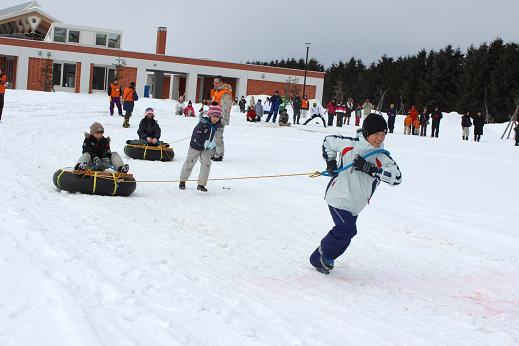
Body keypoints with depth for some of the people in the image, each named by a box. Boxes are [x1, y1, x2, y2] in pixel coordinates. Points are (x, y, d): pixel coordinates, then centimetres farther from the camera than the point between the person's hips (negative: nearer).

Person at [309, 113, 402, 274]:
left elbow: (397, 177, -21)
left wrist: (369, 169, -28)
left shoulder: (382, 157, -6)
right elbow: (328, 141, 8)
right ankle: (324, 253, 8)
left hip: (356, 203, 5)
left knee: (345, 233, 12)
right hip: (339, 197, -5)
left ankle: (319, 259, 31)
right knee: (347, 230, -16)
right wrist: (330, 161, -5)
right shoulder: (349, 144, -10)